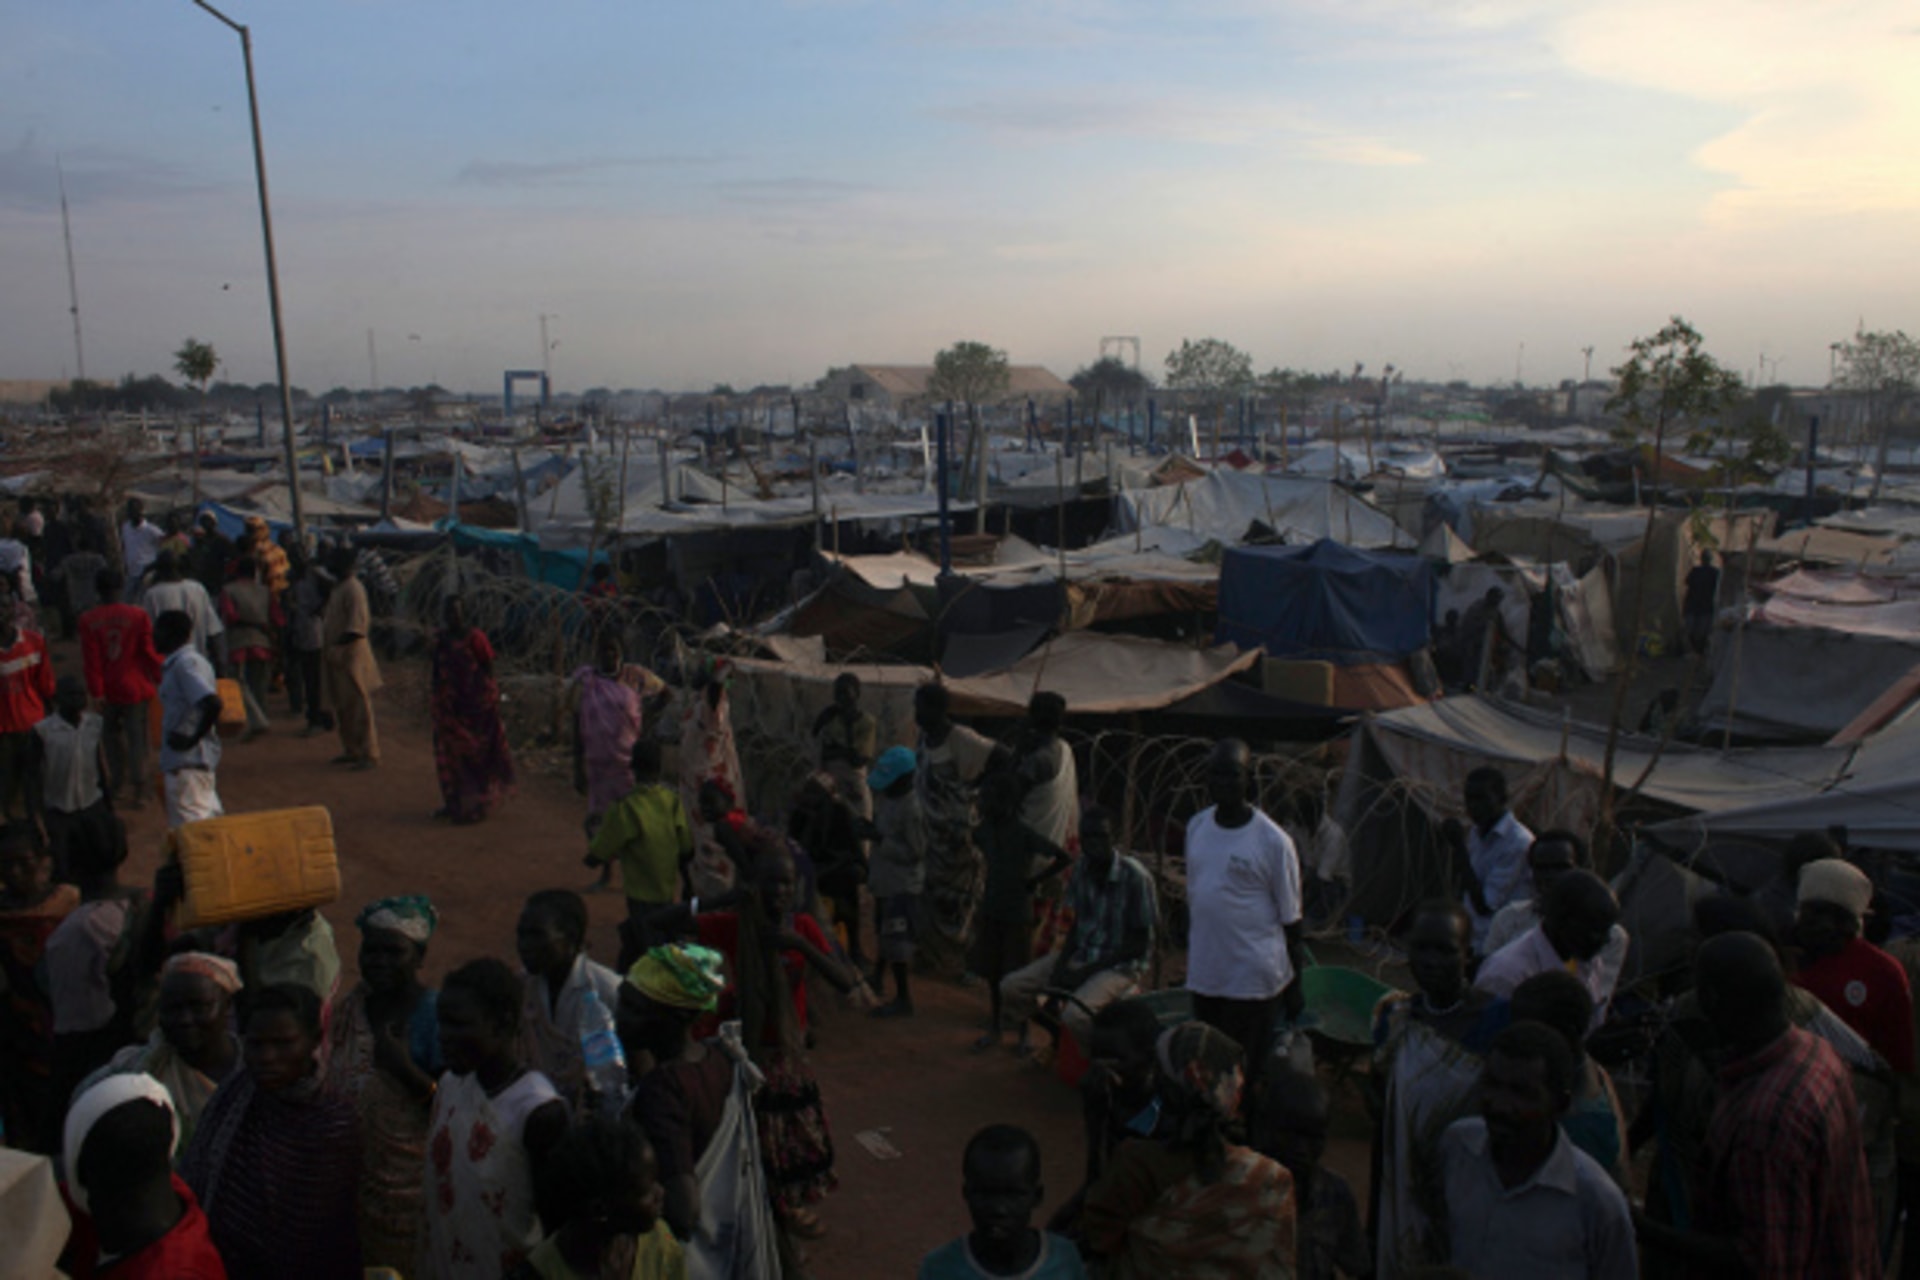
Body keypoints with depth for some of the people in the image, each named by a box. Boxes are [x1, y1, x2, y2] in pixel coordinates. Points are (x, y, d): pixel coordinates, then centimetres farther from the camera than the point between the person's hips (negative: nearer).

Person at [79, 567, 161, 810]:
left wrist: (96, 692, -4)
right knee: (137, 738, 2)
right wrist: (158, 680, 5)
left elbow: (91, 660, -7)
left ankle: (118, 784, 25)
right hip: (135, 687, -2)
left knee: (113, 736, 18)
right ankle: (138, 788, -4)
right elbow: (150, 652, -6)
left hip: (108, 690, 2)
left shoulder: (88, 620, -5)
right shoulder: (139, 615, -9)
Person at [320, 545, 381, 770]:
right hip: (337, 656, 10)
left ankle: (369, 753, -4)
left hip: (351, 654, -10)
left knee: (358, 706, -7)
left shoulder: (353, 589, -15)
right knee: (341, 706, 15)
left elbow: (358, 625, -21)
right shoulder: (337, 587, 16)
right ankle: (351, 750, 24)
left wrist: (337, 647, -21)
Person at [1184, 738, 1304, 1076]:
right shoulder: (1196, 826, 4)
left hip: (1254, 979, -5)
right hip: (1204, 974, 5)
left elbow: (1290, 919, -7)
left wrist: (1294, 987, -4)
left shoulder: (1273, 841, -13)